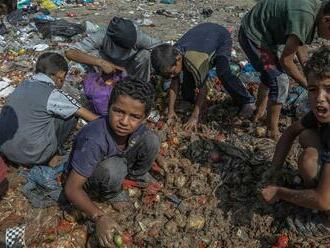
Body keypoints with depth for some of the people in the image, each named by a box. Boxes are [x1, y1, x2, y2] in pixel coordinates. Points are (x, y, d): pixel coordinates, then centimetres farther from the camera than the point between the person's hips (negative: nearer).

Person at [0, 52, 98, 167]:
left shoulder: (24, 84, 7)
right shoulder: (53, 95, -13)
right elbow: (85, 114, -3)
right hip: (30, 156, -7)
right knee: (72, 114, 3)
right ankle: (50, 157, 11)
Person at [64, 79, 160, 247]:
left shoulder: (138, 127, -24)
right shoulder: (93, 141, -42)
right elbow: (72, 189, -36)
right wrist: (99, 217, -43)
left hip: (117, 159, 5)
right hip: (87, 176, -4)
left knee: (151, 140, -16)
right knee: (113, 168, -38)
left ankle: (137, 174, 13)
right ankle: (111, 194, -2)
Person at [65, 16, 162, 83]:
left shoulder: (137, 35, -32)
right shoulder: (102, 36, -35)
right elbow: (70, 52, -39)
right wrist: (101, 63, -49)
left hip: (130, 68, 0)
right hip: (108, 66, 0)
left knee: (145, 54, -31)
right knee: (91, 54, -31)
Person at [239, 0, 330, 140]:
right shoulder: (304, 16, -32)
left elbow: (300, 43, 12)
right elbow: (286, 61, -24)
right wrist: (308, 85, -12)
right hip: (253, 35, -10)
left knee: (269, 76, 23)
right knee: (279, 81, -9)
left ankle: (259, 113, 44)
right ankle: (272, 131, 4)